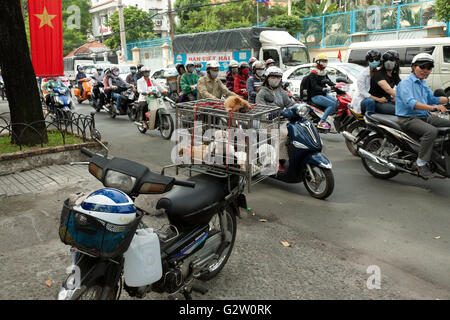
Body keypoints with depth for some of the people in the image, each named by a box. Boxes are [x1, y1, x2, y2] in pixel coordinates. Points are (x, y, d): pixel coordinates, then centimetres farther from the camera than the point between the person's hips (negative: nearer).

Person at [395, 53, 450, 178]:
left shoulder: (423, 84, 20)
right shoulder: (406, 83, -11)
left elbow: (432, 99, 26)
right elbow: (410, 103, -26)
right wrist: (433, 107, -37)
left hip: (424, 116, 9)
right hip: (408, 118, -9)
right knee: (431, 131, -33)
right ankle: (421, 162, -22)